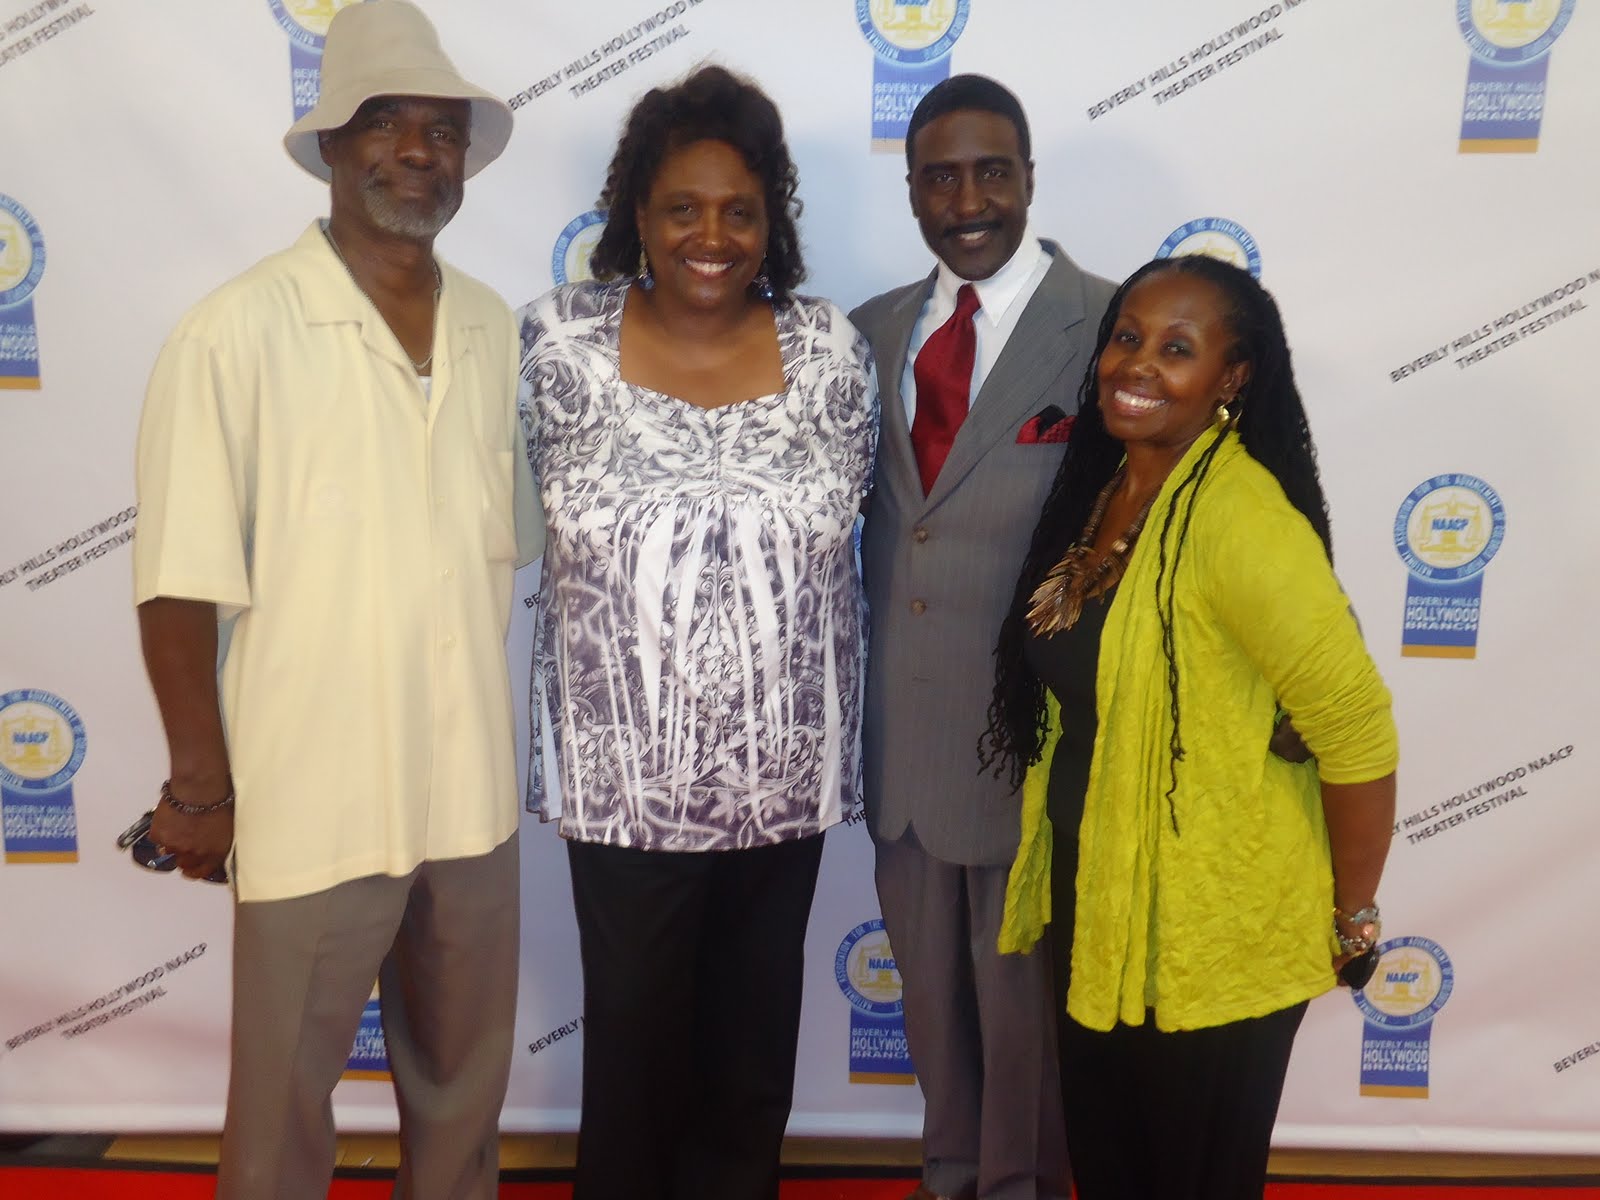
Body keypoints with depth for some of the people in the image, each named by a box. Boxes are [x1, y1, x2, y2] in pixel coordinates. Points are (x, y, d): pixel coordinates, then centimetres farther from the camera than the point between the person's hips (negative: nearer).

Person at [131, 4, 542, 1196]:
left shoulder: (495, 332, 3)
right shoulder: (240, 330, -12)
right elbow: (181, 578, -10)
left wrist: (477, 711, 11)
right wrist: (201, 779, -7)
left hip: (472, 793, 5)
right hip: (310, 800, -4)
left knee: (465, 1095, 20)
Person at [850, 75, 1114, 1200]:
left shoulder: (1109, 328, -11)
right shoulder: (873, 330, 6)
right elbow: (863, 510, 9)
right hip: (901, 728, 5)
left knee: (1024, 984, 14)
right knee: (929, 978, 22)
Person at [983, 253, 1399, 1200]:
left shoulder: (1238, 514, -23)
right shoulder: (1100, 485, 3)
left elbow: (1358, 731, -22)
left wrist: (1351, 919, -11)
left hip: (1213, 933, -7)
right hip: (1093, 906, 7)